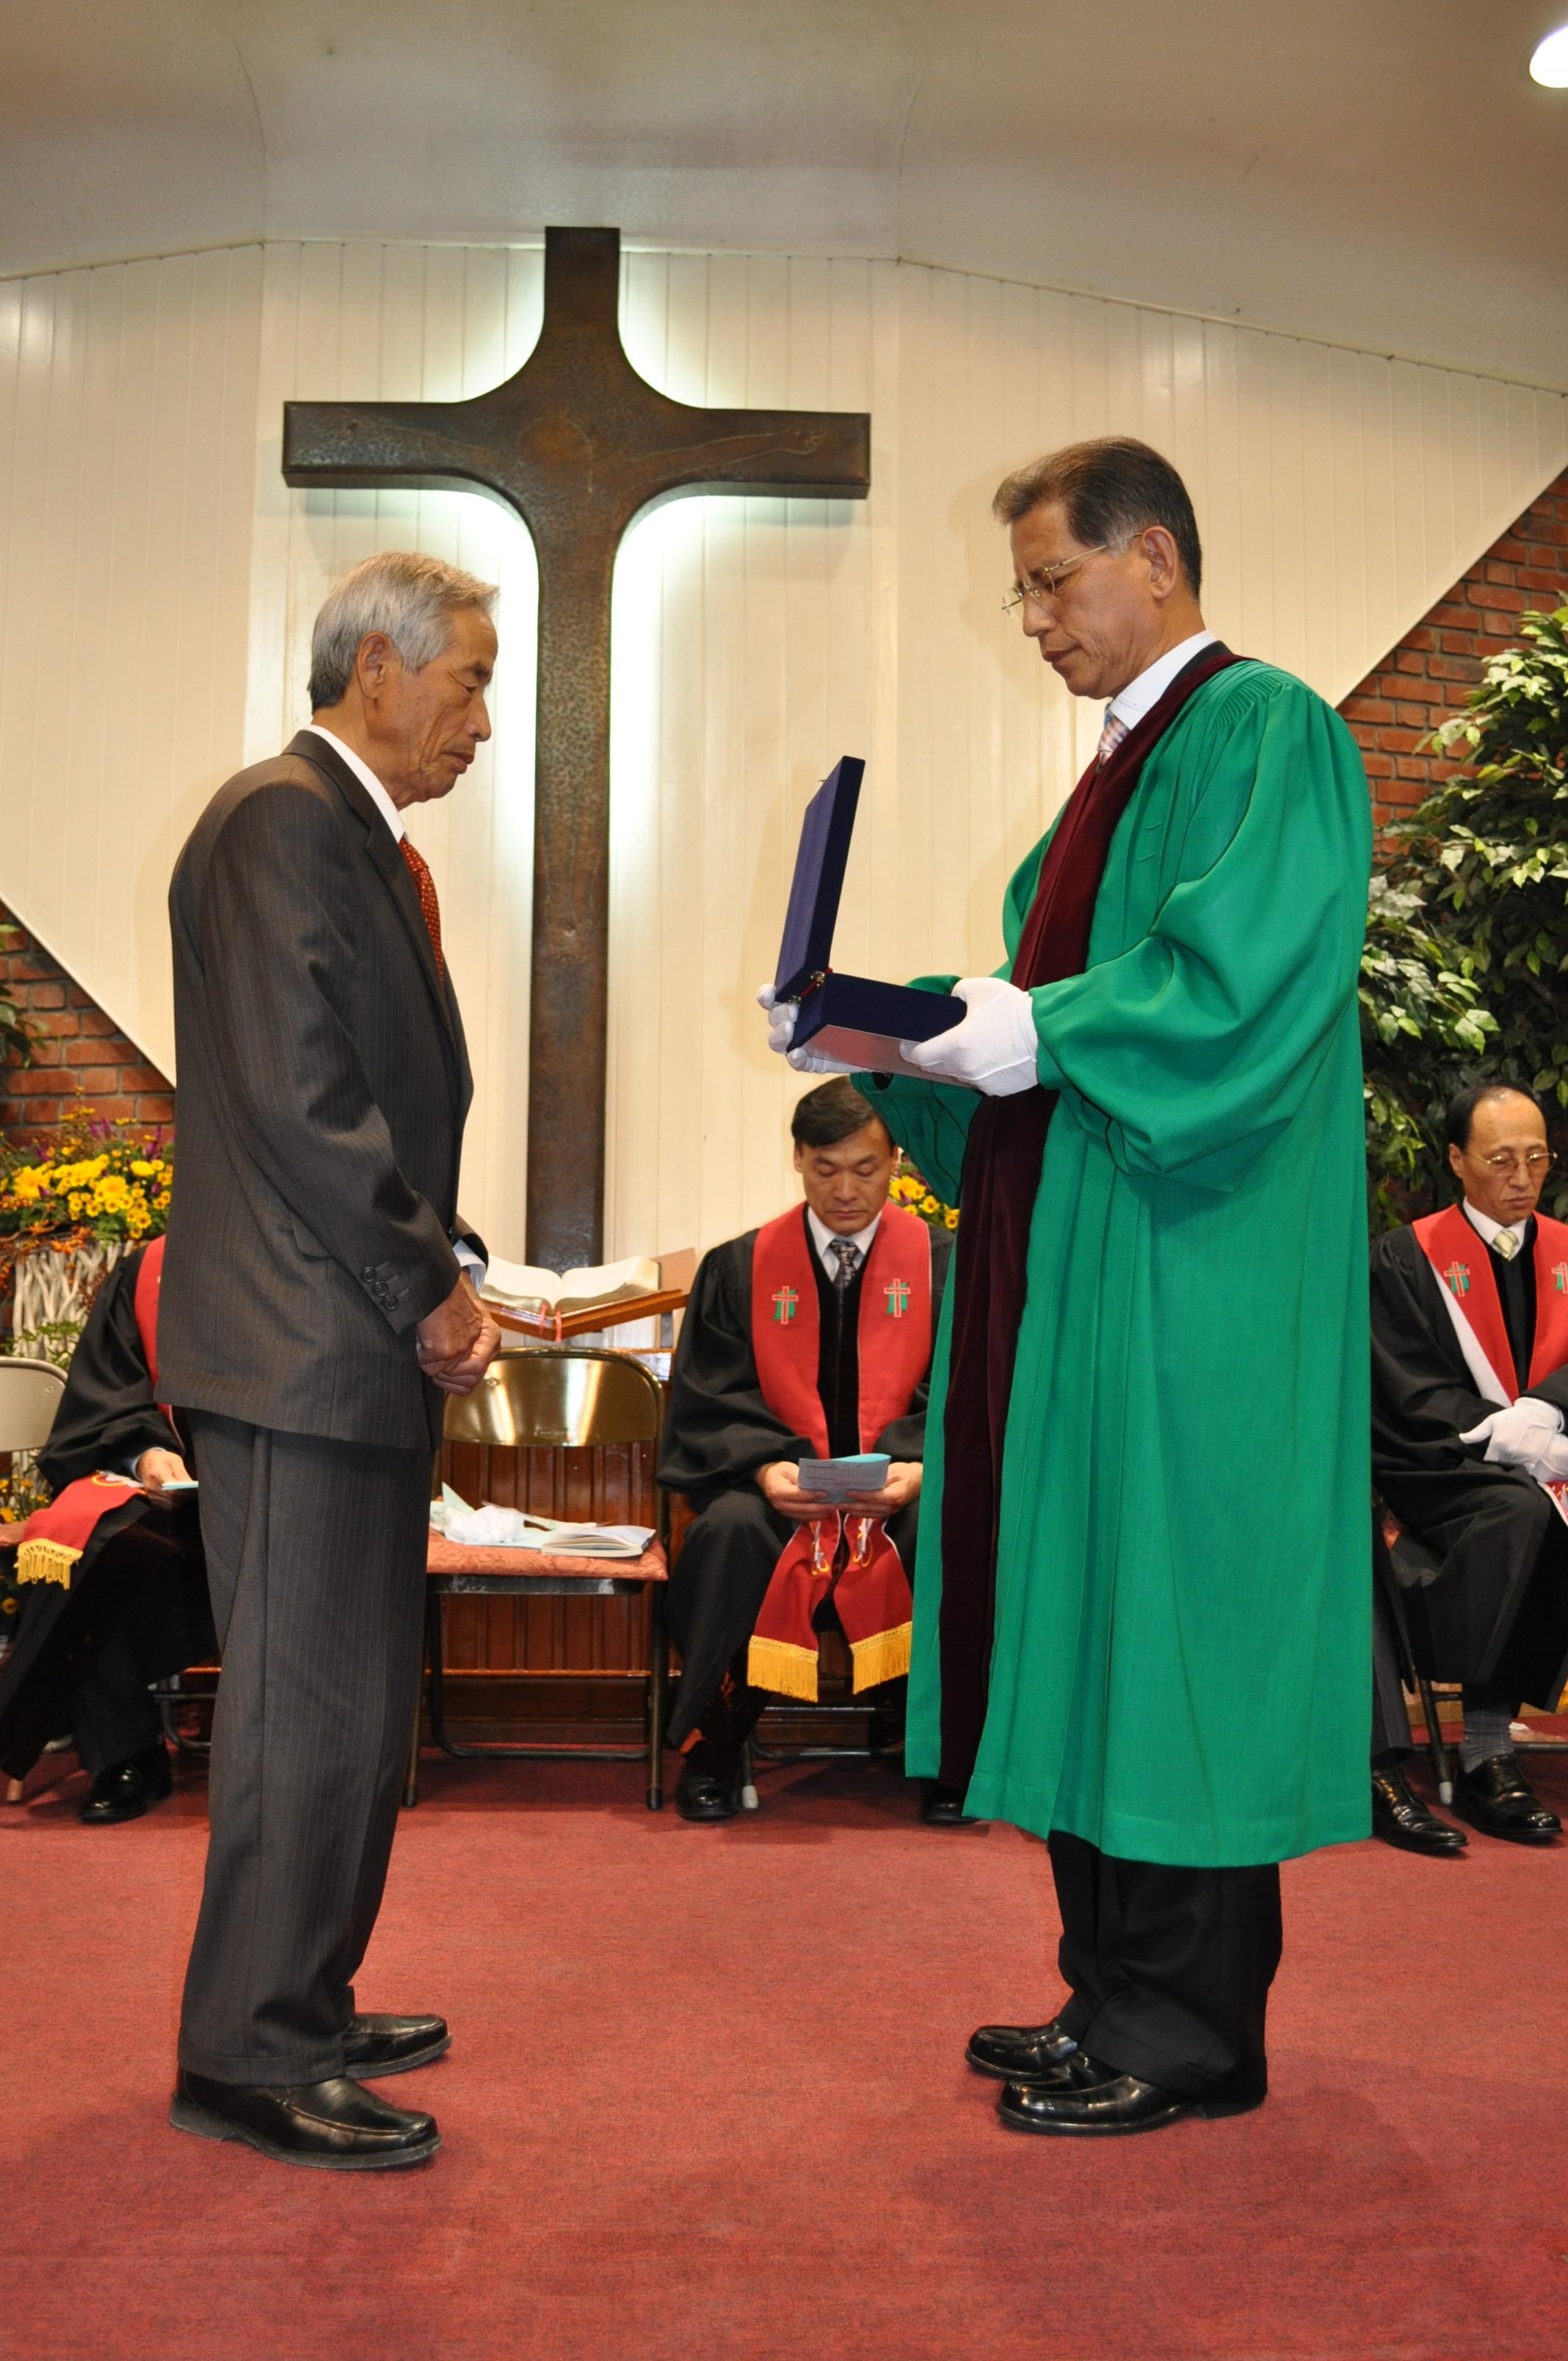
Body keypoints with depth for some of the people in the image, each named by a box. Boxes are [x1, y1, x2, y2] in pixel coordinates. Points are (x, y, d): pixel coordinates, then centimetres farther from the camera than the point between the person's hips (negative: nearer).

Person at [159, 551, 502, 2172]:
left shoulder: (353, 835, 20)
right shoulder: (281, 821, -12)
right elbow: (296, 1098, -20)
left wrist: (445, 1271, 9)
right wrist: (428, 1296, -13)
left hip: (351, 1342, 10)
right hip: (302, 1344, -10)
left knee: (343, 1699, 15)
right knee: (313, 1704, -4)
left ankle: (298, 2013, 28)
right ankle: (251, 2057, 8)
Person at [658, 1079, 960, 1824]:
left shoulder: (940, 1261, 7)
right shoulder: (738, 1268, 9)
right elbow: (708, 1401, 3)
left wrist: (919, 1465, -20)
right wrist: (765, 1465, -17)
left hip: (899, 1489, 0)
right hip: (778, 1490, 0)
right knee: (730, 1527, -33)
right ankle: (713, 1754, -13)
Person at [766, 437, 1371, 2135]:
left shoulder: (1264, 733, -7)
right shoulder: (1124, 762, 22)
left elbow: (1236, 991, -20)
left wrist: (1025, 1032, -18)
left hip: (1186, 1290, -9)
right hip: (1070, 1264, 10)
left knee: (1168, 1621, -3)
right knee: (1081, 1616, 12)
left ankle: (1187, 2034, 12)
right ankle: (1116, 1993, 24)